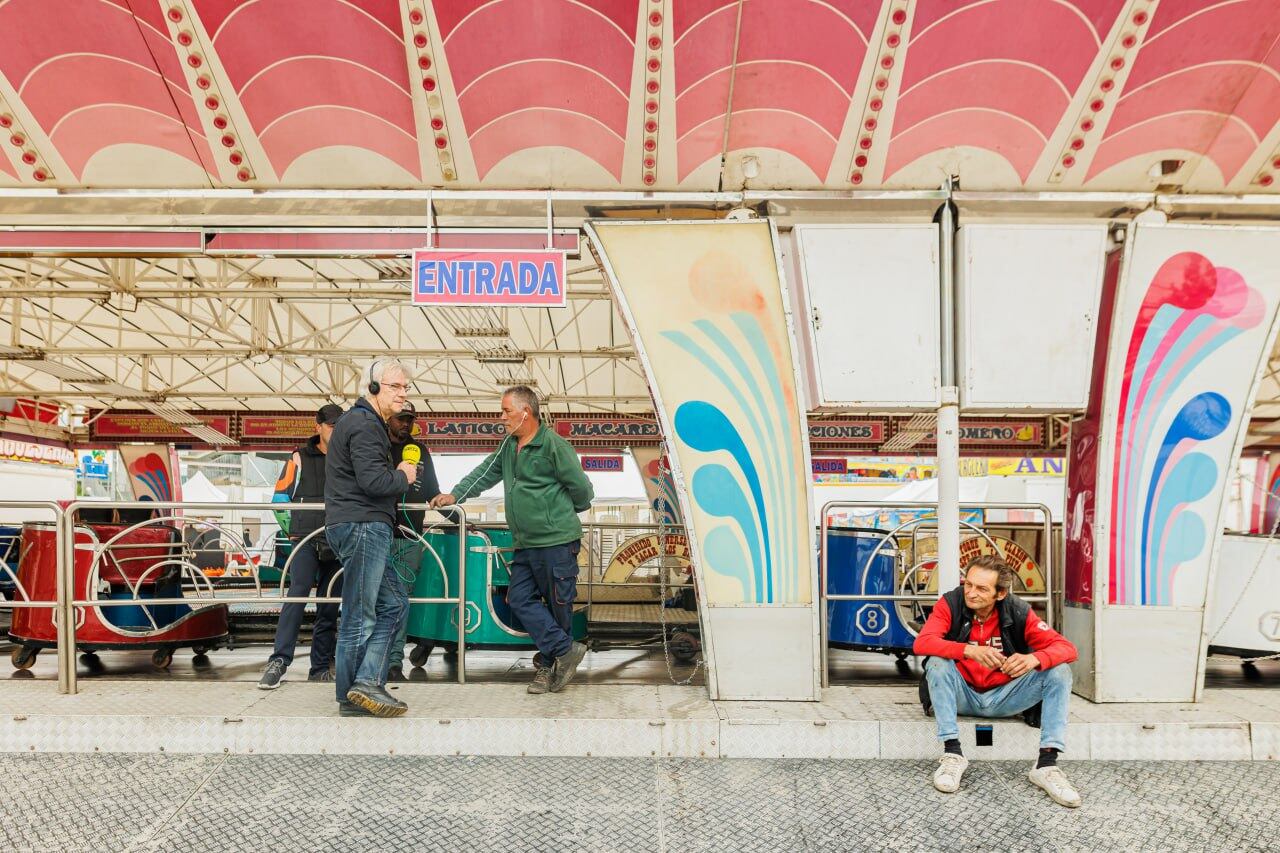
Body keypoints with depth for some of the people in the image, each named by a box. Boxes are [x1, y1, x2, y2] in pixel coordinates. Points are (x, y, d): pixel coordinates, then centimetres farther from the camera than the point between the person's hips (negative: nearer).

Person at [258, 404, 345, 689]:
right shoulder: (300, 458, 6)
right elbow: (279, 498, 7)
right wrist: (292, 530, 0)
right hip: (306, 540, -3)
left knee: (329, 606, 5)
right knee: (297, 594, -18)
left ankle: (320, 668, 11)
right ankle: (278, 662, -17)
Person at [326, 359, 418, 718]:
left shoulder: (358, 421, 21)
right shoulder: (365, 425, -13)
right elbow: (374, 481, -23)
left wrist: (397, 475, 8)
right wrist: (403, 477, -5)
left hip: (363, 526, 11)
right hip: (363, 526, -11)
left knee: (392, 602, 13)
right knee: (360, 615, -4)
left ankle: (367, 680, 10)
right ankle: (352, 698, 3)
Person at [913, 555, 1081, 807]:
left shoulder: (1017, 611, -10)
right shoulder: (951, 604, -14)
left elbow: (1066, 647, -14)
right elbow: (922, 642, -28)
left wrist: (1034, 658, -37)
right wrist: (969, 650, -43)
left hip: (1003, 699, 2)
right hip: (963, 696, -2)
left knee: (1059, 670, -17)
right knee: (937, 663, -31)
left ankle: (1047, 764, -21)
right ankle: (952, 753, -26)